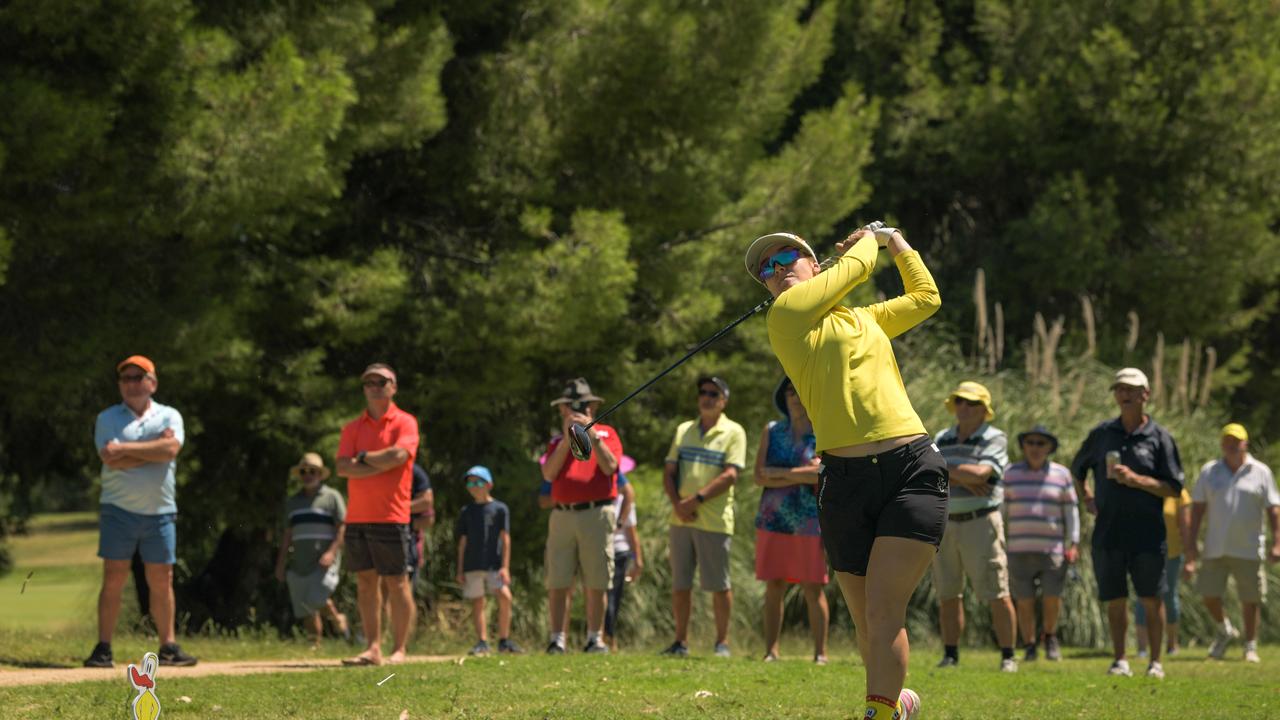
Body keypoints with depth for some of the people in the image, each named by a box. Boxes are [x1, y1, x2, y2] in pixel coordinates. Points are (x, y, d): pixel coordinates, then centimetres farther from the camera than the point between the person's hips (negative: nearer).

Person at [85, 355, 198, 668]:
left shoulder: (169, 416, 9)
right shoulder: (107, 419, 6)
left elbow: (171, 448, -12)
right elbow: (112, 461, -11)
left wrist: (125, 449, -14)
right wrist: (154, 450, -10)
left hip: (160, 511, 2)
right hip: (119, 510, -2)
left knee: (161, 581, 5)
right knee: (113, 580, -6)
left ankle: (168, 647, 11)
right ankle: (103, 649, -5)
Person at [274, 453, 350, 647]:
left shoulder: (332, 497, 4)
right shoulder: (293, 501, 19)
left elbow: (342, 528, -3)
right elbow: (287, 534, 22)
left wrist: (332, 552, -17)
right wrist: (281, 563, 15)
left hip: (324, 562, -5)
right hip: (299, 563, 5)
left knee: (316, 598, -22)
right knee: (305, 610, 1)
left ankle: (337, 618, 4)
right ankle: (316, 643, 8)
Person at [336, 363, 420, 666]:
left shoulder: (404, 423, 1)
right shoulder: (353, 428, 14)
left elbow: (398, 455, -17)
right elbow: (343, 467, 1)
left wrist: (363, 457, -4)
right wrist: (381, 465, -9)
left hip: (390, 516, -5)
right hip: (357, 515, 5)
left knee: (397, 583, -3)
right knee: (365, 581, 4)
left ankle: (400, 650, -1)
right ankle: (373, 649, 5)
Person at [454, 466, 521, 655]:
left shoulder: (499, 508, 2)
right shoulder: (467, 512, 11)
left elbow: (505, 538, -1)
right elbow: (462, 542, 13)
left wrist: (505, 566, -8)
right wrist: (460, 570, 8)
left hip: (494, 564, -3)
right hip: (472, 565, 3)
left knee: (505, 596, -16)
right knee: (477, 603, 1)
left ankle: (504, 640, -7)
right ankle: (482, 642, 4)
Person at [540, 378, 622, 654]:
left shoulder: (606, 434, 11)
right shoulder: (557, 441, 17)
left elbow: (609, 466, -6)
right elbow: (549, 474, 1)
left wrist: (591, 435, -11)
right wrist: (567, 439, -6)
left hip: (596, 514, -2)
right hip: (562, 515, 2)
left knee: (596, 585, -1)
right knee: (557, 584, -4)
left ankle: (595, 638, 4)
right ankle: (557, 639, -3)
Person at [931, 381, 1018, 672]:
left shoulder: (994, 439, -2)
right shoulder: (942, 439, 13)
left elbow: (981, 473, -18)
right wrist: (962, 478, -16)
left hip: (981, 522, -5)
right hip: (945, 524, 5)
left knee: (997, 594, -7)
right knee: (948, 594, 7)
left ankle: (1008, 656, -2)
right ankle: (950, 655, 14)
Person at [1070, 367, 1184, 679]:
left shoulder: (1160, 437, 1)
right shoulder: (1103, 433, 10)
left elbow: (1174, 488, -4)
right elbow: (1077, 468, 27)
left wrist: (1135, 479, -14)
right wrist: (1086, 498, 15)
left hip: (1147, 533, -3)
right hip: (1108, 533, 3)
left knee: (1152, 600, -1)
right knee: (1115, 600, 5)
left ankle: (1155, 662, 6)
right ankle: (1119, 660, 13)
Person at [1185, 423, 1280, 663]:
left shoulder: (1261, 473, 3)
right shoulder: (1209, 472, 8)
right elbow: (1198, 508, 8)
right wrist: (1192, 542, 1)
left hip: (1248, 550, -2)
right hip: (1215, 550, 2)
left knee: (1251, 599, 0)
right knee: (1209, 595, -1)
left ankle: (1250, 646, 13)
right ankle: (1225, 631, 26)